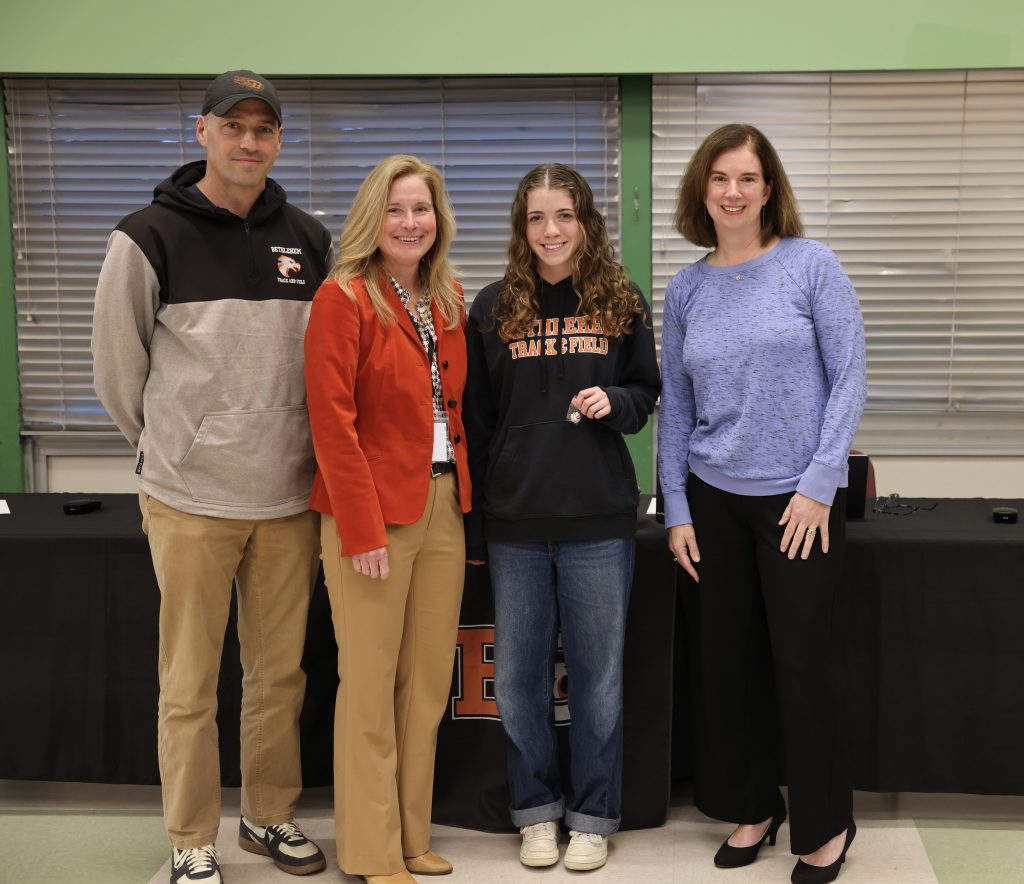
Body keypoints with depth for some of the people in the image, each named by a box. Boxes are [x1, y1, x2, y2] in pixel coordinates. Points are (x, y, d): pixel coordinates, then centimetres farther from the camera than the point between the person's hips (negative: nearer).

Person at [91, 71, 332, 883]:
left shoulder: (310, 241, 7)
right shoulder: (150, 237, -5)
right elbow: (116, 360, 2)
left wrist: (293, 446, 12)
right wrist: (168, 443, 9)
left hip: (290, 495, 4)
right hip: (191, 499, -3)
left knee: (280, 671, 13)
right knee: (191, 683, 5)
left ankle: (271, 816, 31)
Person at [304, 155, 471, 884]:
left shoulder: (449, 298, 12)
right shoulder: (344, 298, -8)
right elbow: (333, 422, -13)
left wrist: (463, 492, 8)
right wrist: (362, 529, -16)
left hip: (444, 507, 6)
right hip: (374, 509, -6)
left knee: (429, 681, 11)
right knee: (371, 684, 1)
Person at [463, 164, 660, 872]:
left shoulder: (622, 303, 3)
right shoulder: (494, 309, 4)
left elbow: (646, 394, 12)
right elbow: (476, 419, 5)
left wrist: (615, 402, -12)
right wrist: (473, 524, 2)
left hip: (599, 521, -1)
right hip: (514, 524, 1)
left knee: (598, 673, 7)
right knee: (520, 675, 8)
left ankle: (594, 815, 23)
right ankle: (537, 809, 25)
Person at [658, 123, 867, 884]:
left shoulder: (811, 265, -5)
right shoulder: (687, 289, 6)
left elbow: (849, 379, -7)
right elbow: (676, 405, 8)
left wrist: (818, 486, -13)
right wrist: (677, 509, 4)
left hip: (797, 498, -3)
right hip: (714, 498, 4)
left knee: (804, 666, 2)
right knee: (728, 659, 10)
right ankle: (751, 807, 27)